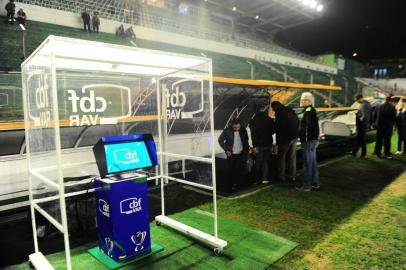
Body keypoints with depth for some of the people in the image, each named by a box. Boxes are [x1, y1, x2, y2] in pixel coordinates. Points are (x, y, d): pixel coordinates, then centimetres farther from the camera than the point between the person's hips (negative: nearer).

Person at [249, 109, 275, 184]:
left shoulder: (253, 121, -7)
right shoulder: (269, 119, 1)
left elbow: (253, 134, -11)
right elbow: (273, 130, 11)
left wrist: (254, 146, -11)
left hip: (259, 145, -3)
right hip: (268, 144, 3)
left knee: (258, 162, 6)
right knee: (266, 162, 11)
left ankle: (257, 179, 10)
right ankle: (265, 179, 8)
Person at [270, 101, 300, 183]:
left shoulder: (279, 114, -13)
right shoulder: (290, 111, 10)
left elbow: (279, 130, -15)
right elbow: (297, 122, 15)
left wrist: (277, 143, -11)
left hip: (286, 138, -7)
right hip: (295, 137, 8)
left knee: (281, 157, 3)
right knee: (292, 157, 13)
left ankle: (282, 177, 4)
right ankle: (292, 176, 18)